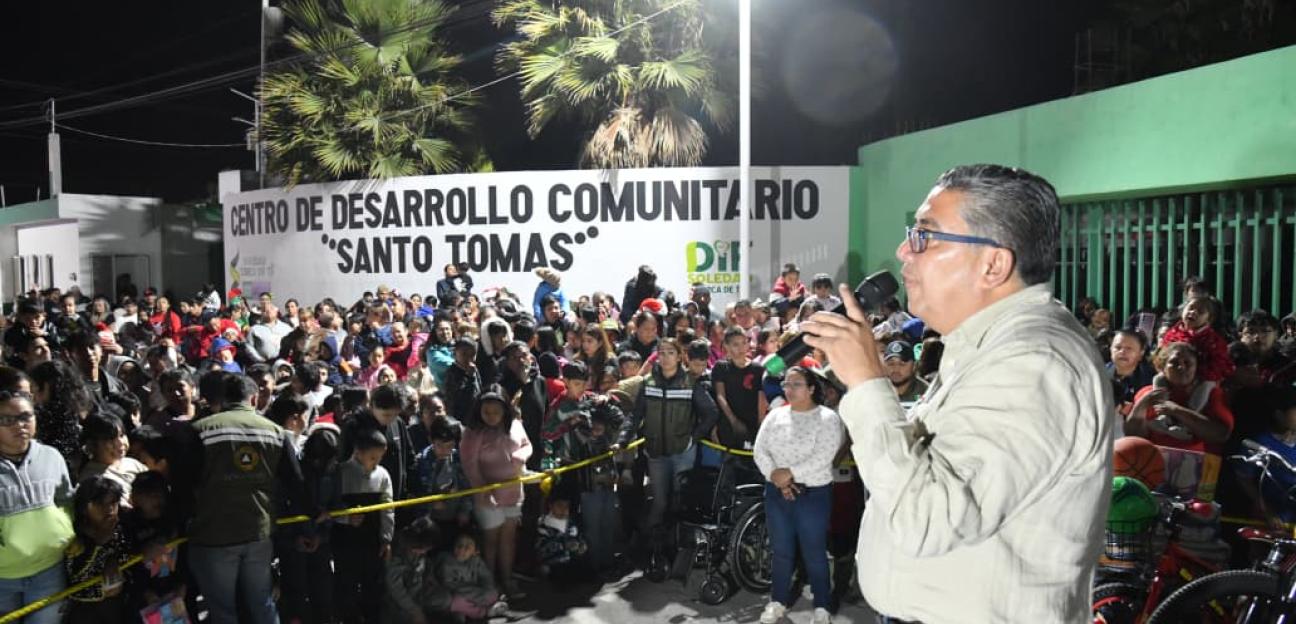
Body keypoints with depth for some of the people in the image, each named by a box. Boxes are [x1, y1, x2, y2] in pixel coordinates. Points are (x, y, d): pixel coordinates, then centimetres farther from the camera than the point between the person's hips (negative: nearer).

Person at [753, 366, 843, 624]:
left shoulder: (827, 418, -8)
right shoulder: (775, 415, 7)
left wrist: (790, 473, -20)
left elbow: (823, 456, -19)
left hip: (812, 493, -4)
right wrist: (775, 476, -13)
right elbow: (759, 450, 1)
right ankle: (778, 601, 28)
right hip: (777, 492, 4)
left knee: (814, 553, 4)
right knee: (781, 551, 14)